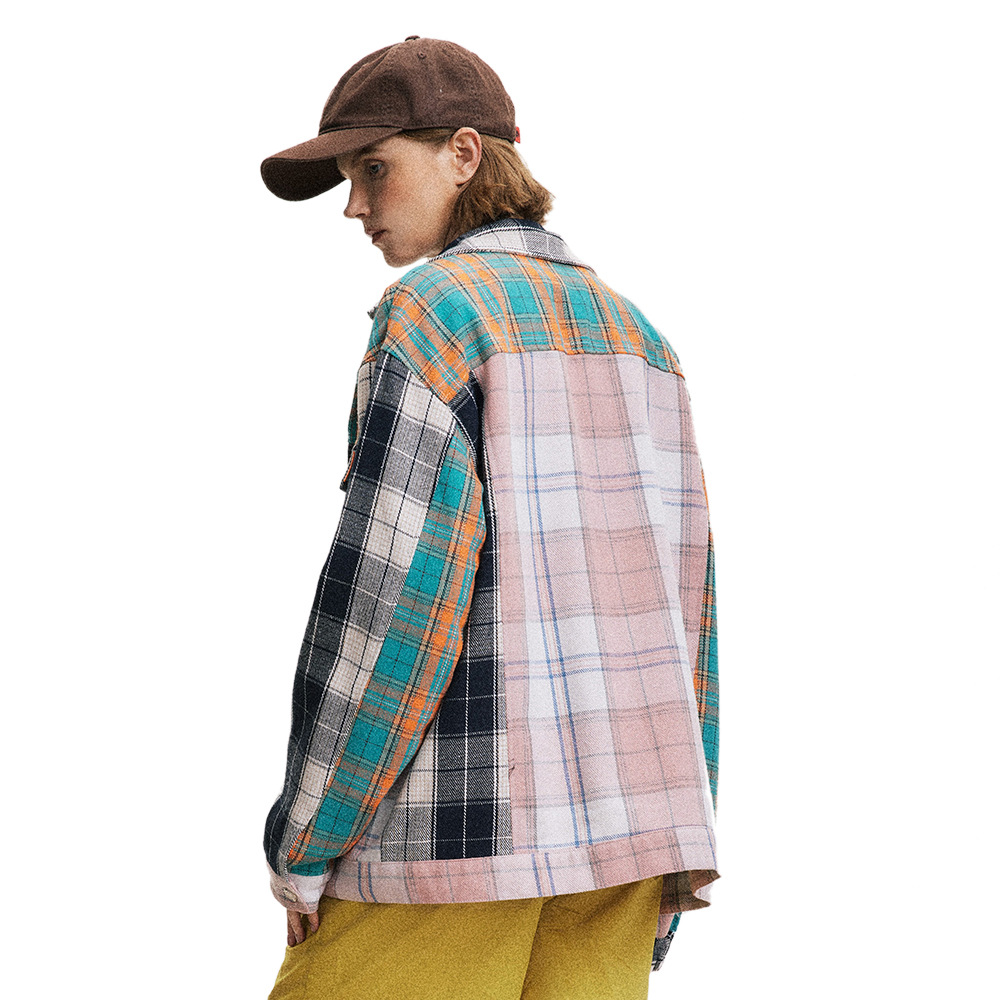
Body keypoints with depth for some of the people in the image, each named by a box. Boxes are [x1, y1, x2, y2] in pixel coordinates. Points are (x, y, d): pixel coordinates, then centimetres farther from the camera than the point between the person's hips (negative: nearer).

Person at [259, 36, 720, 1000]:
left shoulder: (436, 312, -8)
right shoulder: (633, 333, 15)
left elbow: (387, 592, -16)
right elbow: (680, 602, 14)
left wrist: (304, 847, -8)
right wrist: (671, 851, 17)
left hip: (458, 821, -7)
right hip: (618, 811, 8)